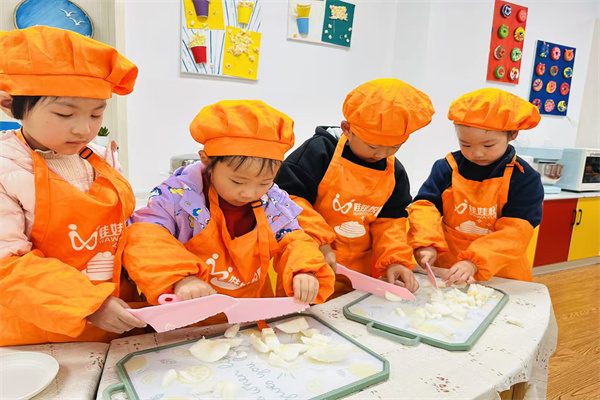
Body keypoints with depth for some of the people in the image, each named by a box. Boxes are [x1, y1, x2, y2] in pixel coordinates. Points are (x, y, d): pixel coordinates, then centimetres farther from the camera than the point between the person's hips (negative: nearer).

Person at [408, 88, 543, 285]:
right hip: (445, 268, 0)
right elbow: (425, 206, -5)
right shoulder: (446, 168, -2)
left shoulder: (525, 179, -6)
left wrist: (475, 261, -25)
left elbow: (515, 232, -12)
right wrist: (426, 243, -23)